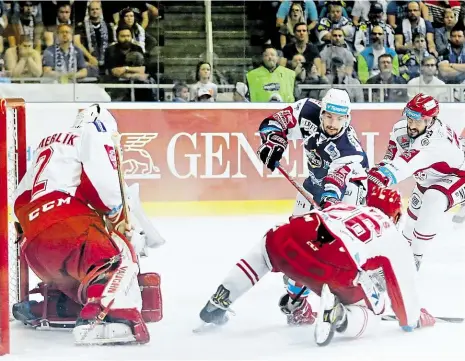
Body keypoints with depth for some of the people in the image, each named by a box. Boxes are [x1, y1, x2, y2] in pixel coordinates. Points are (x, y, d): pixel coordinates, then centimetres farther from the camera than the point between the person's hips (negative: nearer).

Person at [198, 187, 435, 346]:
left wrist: (295, 294, 58)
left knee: (265, 250, 39)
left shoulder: (342, 208, 40)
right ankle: (338, 315, -17)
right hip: (335, 270, -4)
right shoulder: (393, 238, 28)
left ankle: (217, 304, 29)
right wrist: (414, 319, 44)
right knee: (368, 316, 18)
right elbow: (403, 285, 26)